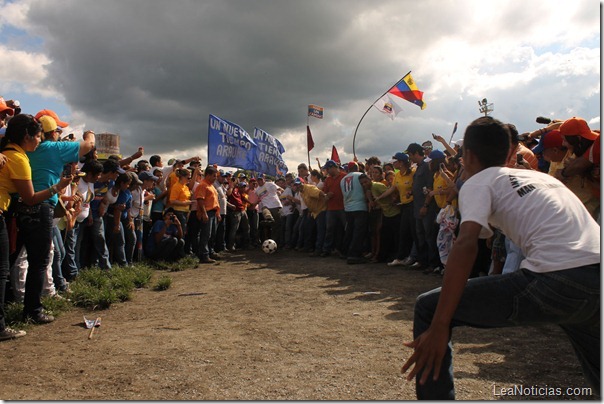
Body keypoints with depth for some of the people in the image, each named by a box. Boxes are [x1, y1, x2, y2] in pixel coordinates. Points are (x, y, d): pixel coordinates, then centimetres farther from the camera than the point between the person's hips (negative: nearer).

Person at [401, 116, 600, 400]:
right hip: (595, 279, 8)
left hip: (557, 282, -8)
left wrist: (439, 326, -16)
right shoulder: (541, 177, 26)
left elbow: (466, 245, -12)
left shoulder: (478, 182, 6)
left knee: (428, 308, 2)